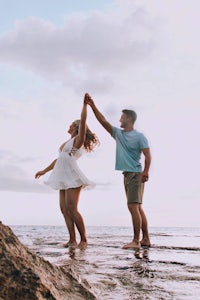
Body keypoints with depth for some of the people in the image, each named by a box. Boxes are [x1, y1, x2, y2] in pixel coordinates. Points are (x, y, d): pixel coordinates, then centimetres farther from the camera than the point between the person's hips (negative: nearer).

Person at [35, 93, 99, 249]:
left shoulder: (78, 139, -2)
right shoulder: (68, 142, 22)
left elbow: (83, 120, -15)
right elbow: (59, 159, 28)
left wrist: (85, 103, -11)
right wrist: (44, 171, 30)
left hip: (73, 178, -9)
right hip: (65, 178, 9)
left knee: (72, 209, -13)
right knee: (64, 209, 2)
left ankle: (84, 240, -7)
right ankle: (72, 240, 3)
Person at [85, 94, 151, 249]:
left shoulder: (139, 136, -6)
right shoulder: (118, 134, 14)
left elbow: (148, 155, -13)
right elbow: (103, 121, 12)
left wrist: (146, 171, -26)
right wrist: (93, 106, 7)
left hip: (136, 174, -8)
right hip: (127, 174, 8)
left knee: (133, 206, -14)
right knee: (137, 207, 8)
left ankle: (136, 240, -12)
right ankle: (146, 239, 14)